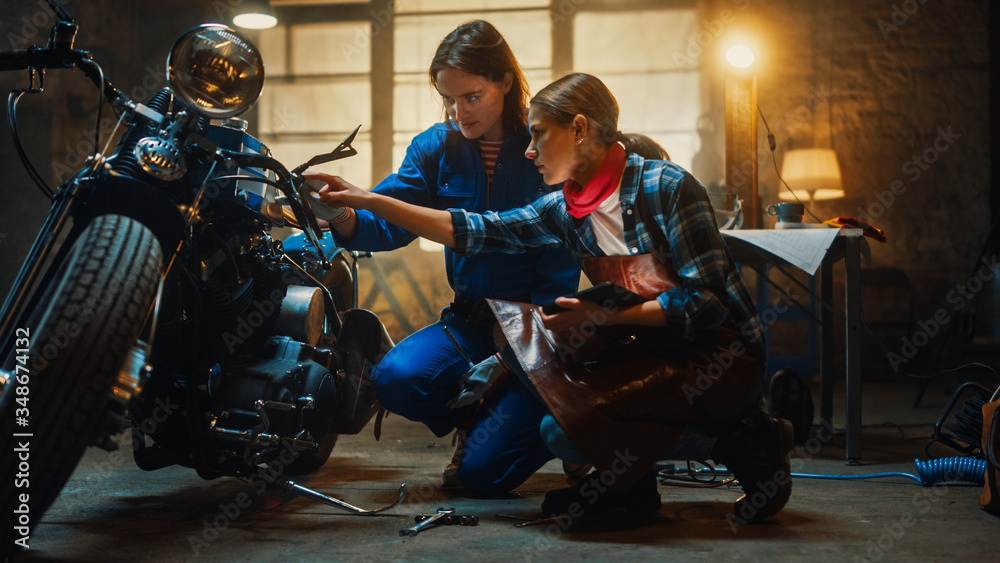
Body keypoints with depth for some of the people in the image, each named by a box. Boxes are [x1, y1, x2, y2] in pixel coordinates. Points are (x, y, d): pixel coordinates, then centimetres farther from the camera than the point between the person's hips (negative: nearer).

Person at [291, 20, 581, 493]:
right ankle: (478, 420, 8)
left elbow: (559, 269, -13)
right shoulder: (438, 147, 4)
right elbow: (387, 220, -8)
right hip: (468, 317, 5)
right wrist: (344, 216, -31)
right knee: (394, 378, -25)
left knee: (483, 473, -14)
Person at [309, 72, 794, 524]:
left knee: (565, 428, -23)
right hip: (652, 349, 7)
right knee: (515, 325, -5)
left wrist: (603, 316, -23)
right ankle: (629, 480, -2)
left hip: (722, 354, -7)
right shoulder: (566, 209, 4)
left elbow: (708, 303, -20)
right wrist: (367, 201, 1)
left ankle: (744, 445, -5)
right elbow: (473, 231, 4)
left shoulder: (667, 187, -16)